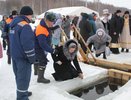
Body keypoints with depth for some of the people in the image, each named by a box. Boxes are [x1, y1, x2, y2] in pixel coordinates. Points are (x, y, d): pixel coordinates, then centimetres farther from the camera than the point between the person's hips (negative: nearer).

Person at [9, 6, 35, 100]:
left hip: (15, 54, 10)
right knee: (24, 76, 1)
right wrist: (32, 57, -16)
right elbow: (27, 44, -24)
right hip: (23, 56, -10)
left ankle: (22, 92, 36)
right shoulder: (25, 26, -20)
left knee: (19, 75, 21)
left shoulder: (15, 23, 11)